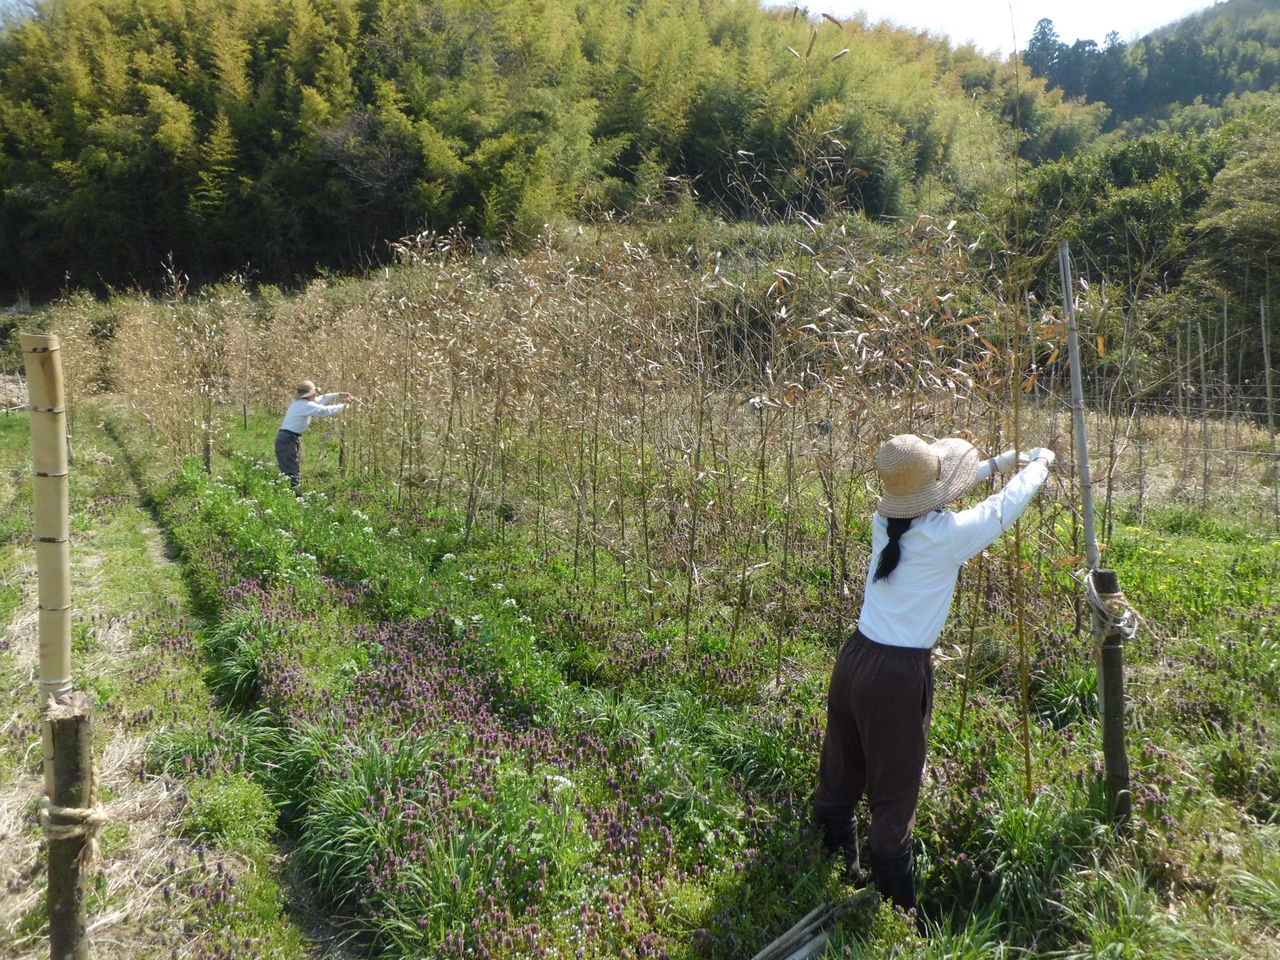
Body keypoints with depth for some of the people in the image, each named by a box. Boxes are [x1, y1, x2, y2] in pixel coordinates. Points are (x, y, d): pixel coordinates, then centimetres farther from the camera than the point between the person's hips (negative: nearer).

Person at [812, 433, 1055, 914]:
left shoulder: (885, 522, 1)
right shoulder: (948, 535, -16)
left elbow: (927, 493, 21)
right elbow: (1007, 504, 2)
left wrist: (1001, 460, 32)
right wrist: (1040, 463, 22)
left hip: (854, 659, 6)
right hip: (900, 675, -6)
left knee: (838, 781, 17)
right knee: (893, 797, 6)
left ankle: (840, 874, 36)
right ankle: (898, 909, 21)